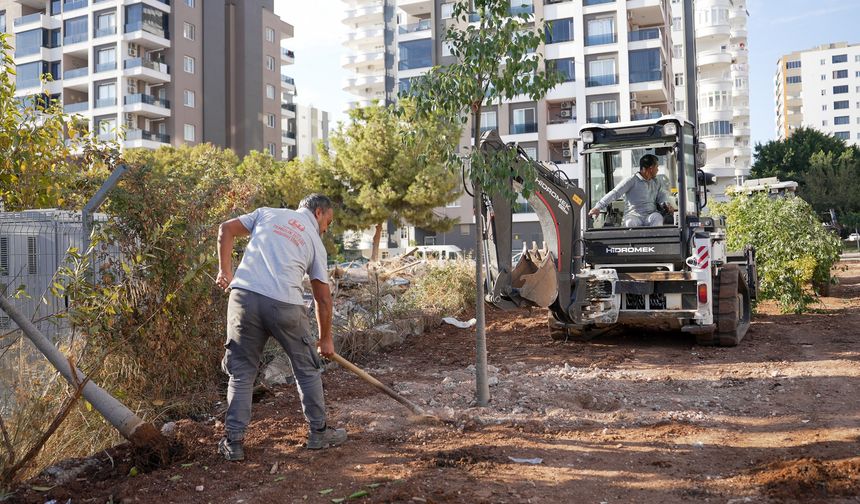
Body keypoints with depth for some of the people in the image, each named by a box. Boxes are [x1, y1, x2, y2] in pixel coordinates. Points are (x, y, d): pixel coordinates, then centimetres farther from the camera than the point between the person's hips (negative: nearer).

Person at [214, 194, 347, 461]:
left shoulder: (268, 213, 21)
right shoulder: (315, 242, 17)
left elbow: (226, 229, 13)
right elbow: (323, 299, 18)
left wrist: (224, 270, 17)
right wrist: (326, 339, 27)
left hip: (244, 296, 2)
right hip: (285, 304, -1)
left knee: (242, 372, 12)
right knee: (307, 369, 16)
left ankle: (233, 442, 13)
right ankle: (318, 432, 26)